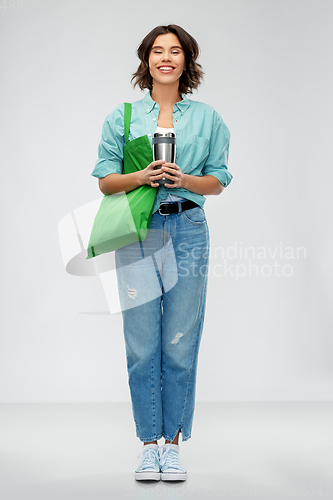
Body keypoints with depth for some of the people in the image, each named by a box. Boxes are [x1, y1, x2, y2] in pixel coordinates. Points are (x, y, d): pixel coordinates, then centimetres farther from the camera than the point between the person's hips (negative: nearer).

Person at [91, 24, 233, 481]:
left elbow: (219, 181, 10)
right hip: (137, 233, 0)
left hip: (188, 230, 0)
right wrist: (142, 176, -12)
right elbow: (105, 180, 7)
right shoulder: (122, 117, 10)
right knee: (142, 345, 0)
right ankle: (149, 443, 13)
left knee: (181, 344, 0)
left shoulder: (207, 118, 11)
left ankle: (173, 443, 12)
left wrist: (183, 179, -9)